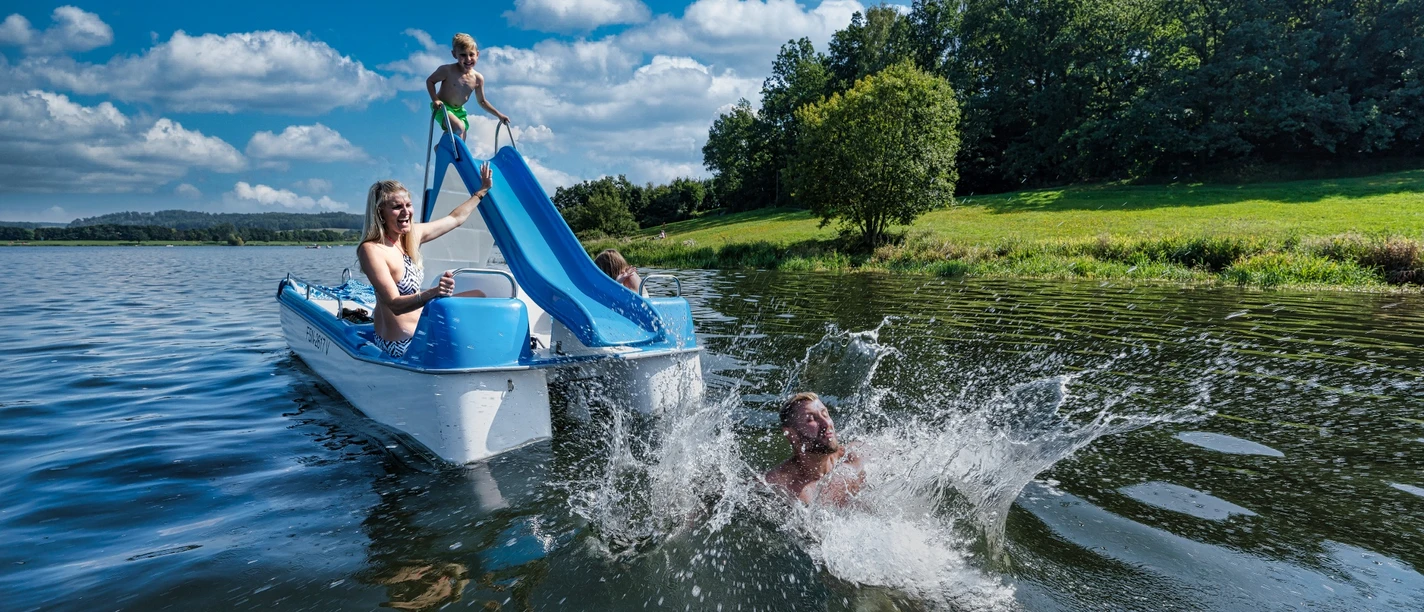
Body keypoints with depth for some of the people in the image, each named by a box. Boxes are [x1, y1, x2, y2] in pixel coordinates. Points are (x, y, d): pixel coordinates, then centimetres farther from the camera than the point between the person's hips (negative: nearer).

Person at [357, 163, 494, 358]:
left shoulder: (413, 234, -2)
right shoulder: (372, 250, -25)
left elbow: (456, 218, 14)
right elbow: (395, 304, -31)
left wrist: (482, 190, 20)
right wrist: (432, 293, -48)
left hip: (420, 327, 9)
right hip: (401, 343, -9)